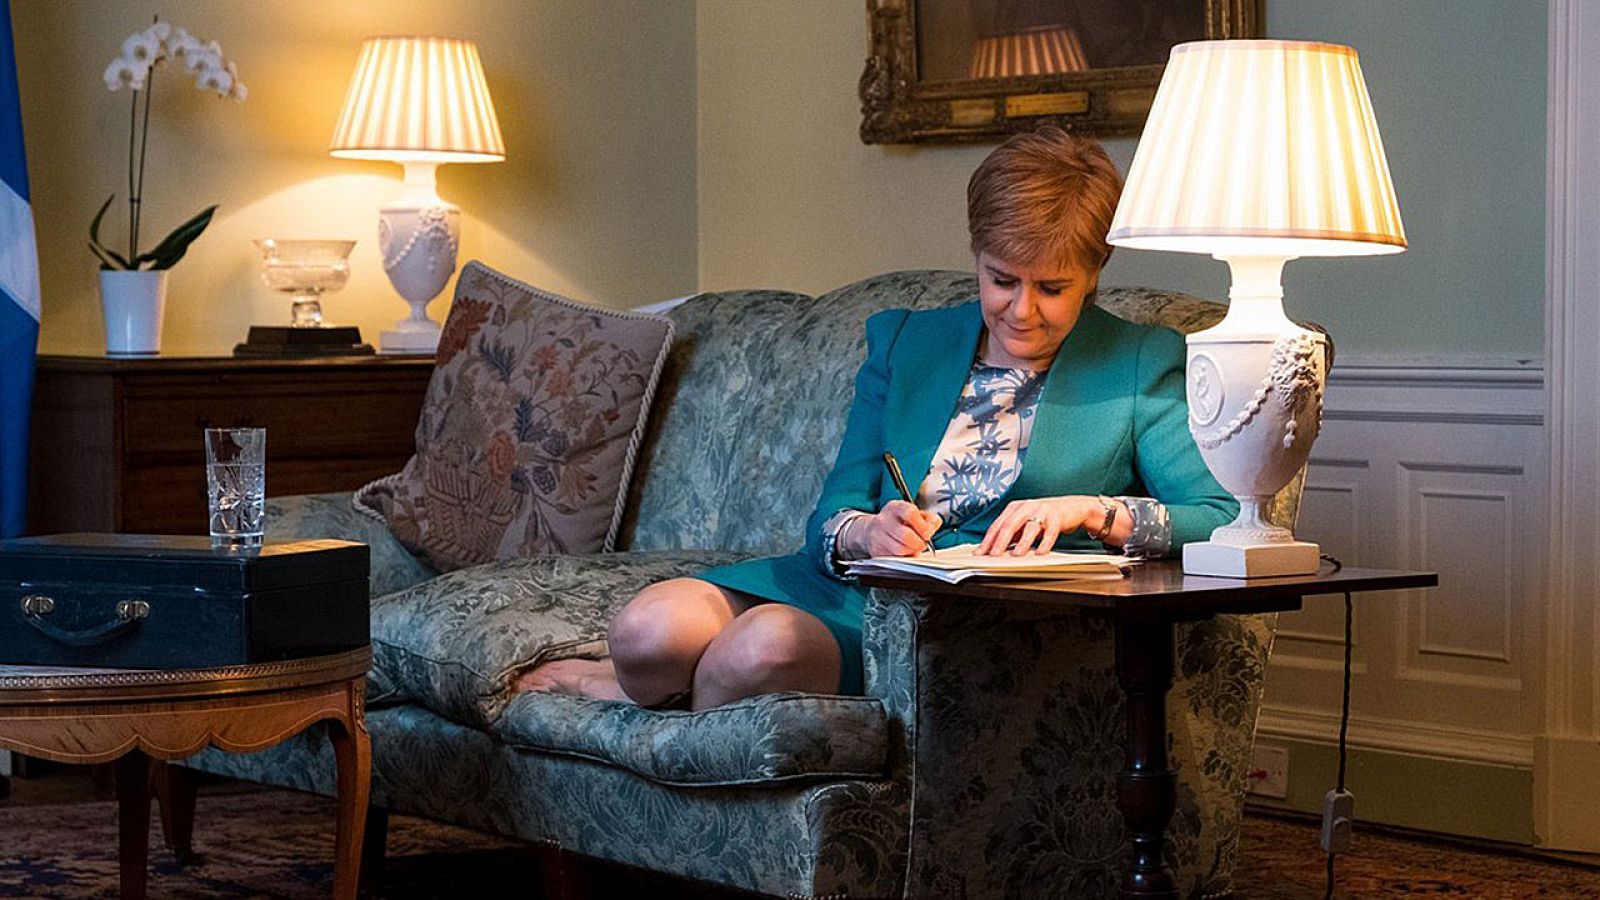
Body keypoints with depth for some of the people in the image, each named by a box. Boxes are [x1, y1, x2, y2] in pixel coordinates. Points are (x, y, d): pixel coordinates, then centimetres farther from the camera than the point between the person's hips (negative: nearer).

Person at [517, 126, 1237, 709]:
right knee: (651, 628, -27)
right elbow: (831, 514, 9)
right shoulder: (903, 341, 16)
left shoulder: (1142, 366, 6)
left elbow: (1224, 519, -4)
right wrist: (864, 531, -16)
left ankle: (639, 691, -1)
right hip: (852, 584, 4)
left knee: (768, 645, -33)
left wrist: (1092, 511, -19)